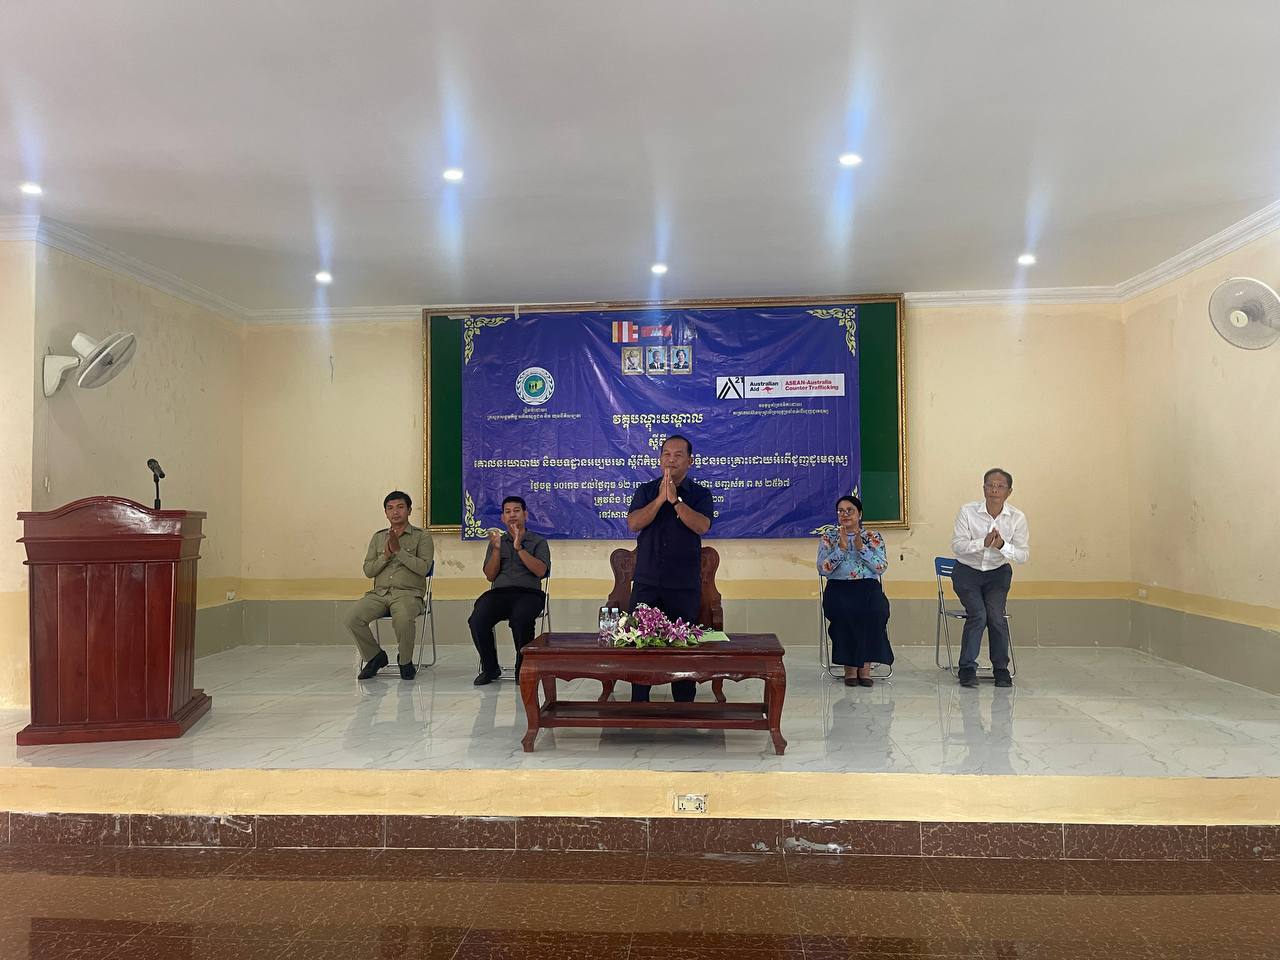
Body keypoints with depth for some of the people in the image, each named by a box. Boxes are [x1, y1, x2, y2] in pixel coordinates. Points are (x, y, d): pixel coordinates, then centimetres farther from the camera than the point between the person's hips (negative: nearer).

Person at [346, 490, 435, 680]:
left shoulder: (422, 536, 5)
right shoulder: (378, 537, 19)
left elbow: (423, 568, -8)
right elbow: (368, 570, 12)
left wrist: (399, 550, -12)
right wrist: (386, 555, -5)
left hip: (408, 593, -4)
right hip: (379, 593, 4)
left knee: (403, 620, -36)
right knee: (353, 618, -23)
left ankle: (405, 661, -6)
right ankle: (374, 656, 3)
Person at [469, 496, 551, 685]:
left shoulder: (539, 542, 15)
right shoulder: (496, 541, 23)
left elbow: (541, 571, -3)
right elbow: (490, 576, 12)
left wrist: (519, 548, -10)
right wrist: (497, 548, -2)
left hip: (528, 592, -3)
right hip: (499, 592, 3)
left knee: (520, 620, -37)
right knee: (476, 620, -28)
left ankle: (523, 669, -16)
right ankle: (490, 668, -5)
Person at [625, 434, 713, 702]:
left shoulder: (700, 494, 5)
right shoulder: (645, 491, 10)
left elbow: (702, 526, -13)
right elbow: (633, 524, -6)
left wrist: (675, 499, -17)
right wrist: (660, 499, -13)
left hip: (685, 584, -1)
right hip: (646, 581, 1)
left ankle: (684, 703, 16)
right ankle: (639, 702, 14)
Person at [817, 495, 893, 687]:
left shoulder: (874, 537, 13)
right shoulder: (827, 538, 12)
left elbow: (882, 567, -1)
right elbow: (823, 569, -2)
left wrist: (861, 547, -10)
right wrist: (841, 547, -10)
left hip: (869, 587, 0)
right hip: (838, 589, 0)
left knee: (875, 610, -33)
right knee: (844, 610, -34)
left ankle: (865, 665, -22)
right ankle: (850, 665, -21)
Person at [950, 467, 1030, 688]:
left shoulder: (1017, 517, -8)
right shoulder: (967, 511, -13)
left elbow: (1023, 555, -8)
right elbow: (957, 545, -16)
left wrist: (1002, 546, -28)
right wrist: (983, 542, -32)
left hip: (998, 573, 1)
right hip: (967, 572, -1)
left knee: (996, 616, -18)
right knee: (978, 614, -20)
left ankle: (1001, 670, 1)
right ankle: (967, 669, -5)